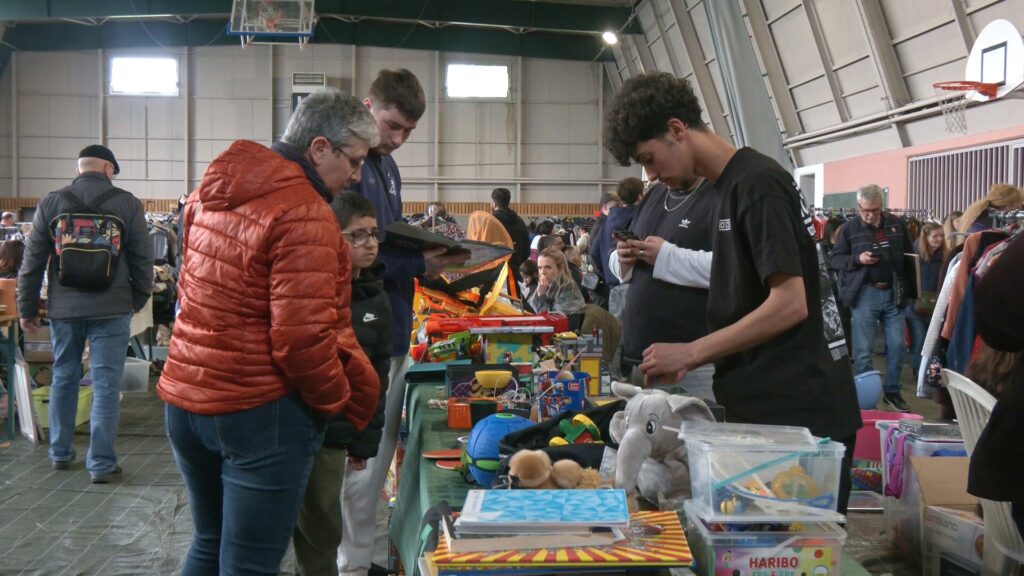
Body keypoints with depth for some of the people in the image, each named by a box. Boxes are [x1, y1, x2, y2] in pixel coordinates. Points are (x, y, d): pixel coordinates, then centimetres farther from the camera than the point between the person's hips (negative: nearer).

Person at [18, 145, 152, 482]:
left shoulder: (51, 203, 3)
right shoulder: (126, 203, -3)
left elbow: (32, 261, 5)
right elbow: (142, 258, 0)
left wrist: (27, 308, 12)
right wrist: (140, 299, 13)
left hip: (64, 308, 3)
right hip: (110, 308, -3)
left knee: (63, 379, 17)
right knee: (106, 384, 0)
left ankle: (60, 453, 27)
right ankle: (101, 464, 0)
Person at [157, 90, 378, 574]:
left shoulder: (213, 192, 9)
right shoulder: (305, 214, -18)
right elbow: (302, 338, -22)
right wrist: (339, 404, -6)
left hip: (184, 398, 8)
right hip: (258, 412, -8)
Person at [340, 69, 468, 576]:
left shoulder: (387, 165, 14)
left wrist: (431, 253, 3)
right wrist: (417, 265, -23)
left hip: (394, 329, 9)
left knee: (382, 445, 18)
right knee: (363, 454, 0)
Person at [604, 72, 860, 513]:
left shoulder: (757, 183, -13)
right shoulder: (730, 187, 15)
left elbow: (789, 304, -20)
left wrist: (690, 352, -15)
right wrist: (691, 361, 8)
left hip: (798, 412, -9)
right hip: (764, 409, 9)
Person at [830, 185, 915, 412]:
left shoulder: (896, 225, 7)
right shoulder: (849, 229, -2)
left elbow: (909, 256, 12)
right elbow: (835, 259, 0)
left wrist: (909, 288, 5)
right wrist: (858, 260, -18)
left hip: (893, 293, 3)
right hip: (865, 294, -3)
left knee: (897, 345, 7)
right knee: (863, 349, 2)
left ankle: (892, 392, 20)